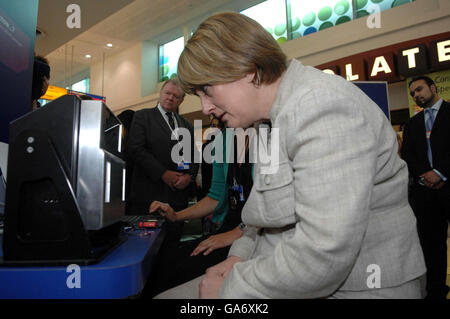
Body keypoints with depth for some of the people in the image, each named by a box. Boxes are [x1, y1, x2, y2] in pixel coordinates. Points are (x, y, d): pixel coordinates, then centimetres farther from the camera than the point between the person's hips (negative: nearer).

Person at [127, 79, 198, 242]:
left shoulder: (186, 125, 18)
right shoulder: (143, 116, 4)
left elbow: (194, 155, 16)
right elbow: (136, 149, -8)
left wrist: (189, 176, -4)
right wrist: (163, 174, -14)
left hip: (179, 192, 4)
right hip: (149, 194, -4)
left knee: (173, 240, 10)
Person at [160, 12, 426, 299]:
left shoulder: (321, 106, -20)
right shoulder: (281, 117, 9)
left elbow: (324, 253, -28)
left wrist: (230, 289, -16)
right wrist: (240, 256, 1)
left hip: (348, 287, -7)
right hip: (282, 279, 8)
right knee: (169, 293, 3)